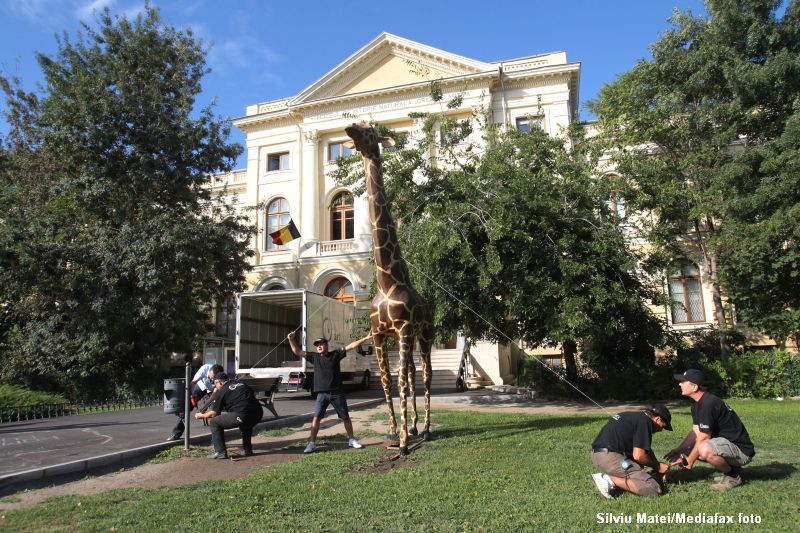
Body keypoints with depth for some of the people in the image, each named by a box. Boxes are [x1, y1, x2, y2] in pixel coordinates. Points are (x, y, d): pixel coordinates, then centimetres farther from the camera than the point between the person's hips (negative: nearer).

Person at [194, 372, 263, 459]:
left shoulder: (221, 392, 8)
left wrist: (201, 416, 32)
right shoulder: (241, 383, 23)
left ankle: (220, 452, 8)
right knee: (246, 424, 41)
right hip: (258, 414, 7)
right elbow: (253, 395, 31)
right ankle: (248, 450, 34)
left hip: (241, 416, -7)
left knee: (215, 422, 11)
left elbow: (214, 413, 12)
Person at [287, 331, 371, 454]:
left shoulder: (336, 354, 0)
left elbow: (351, 346, -3)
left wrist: (365, 339, -7)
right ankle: (312, 443, 1)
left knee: (346, 417, 9)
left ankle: (351, 440, 25)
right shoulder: (314, 357, 5)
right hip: (322, 393, 1)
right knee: (316, 418, -7)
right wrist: (291, 340, -8)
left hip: (337, 393, -1)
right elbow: (297, 352, 4)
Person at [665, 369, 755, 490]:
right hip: (726, 443, 10)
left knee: (705, 449, -36)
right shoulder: (697, 404, 8)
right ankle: (729, 467, 14)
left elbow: (703, 438, -21)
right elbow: (695, 431, 13)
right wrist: (679, 450, 0)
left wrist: (690, 461, -10)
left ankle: (733, 475, -8)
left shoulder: (708, 404, -25)